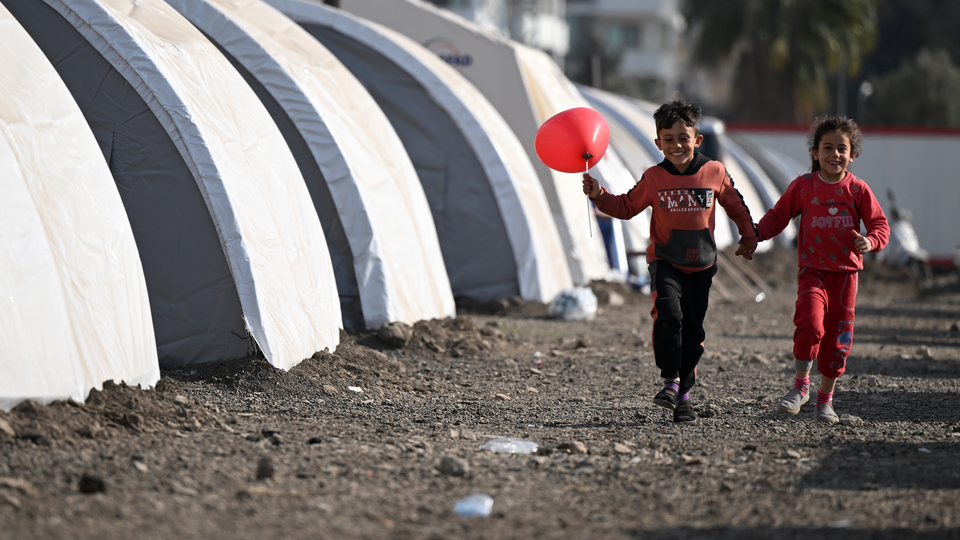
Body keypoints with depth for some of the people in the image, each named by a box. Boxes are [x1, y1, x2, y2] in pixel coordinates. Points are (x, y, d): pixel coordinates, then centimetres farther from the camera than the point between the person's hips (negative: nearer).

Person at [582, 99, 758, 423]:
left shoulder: (715, 173, -3)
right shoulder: (653, 178, -4)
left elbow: (735, 206, 13)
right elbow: (627, 207, 7)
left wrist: (748, 237, 19)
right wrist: (599, 196, -8)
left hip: (701, 265, 2)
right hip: (665, 261, -2)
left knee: (693, 332, 5)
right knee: (668, 314, -26)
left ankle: (683, 393, 16)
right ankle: (670, 380, -18)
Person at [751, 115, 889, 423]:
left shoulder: (857, 190, 1)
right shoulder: (802, 186, 0)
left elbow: (880, 224, 5)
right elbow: (778, 216, 9)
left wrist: (871, 241, -17)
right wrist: (756, 233, -8)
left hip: (845, 273, 2)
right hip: (812, 271, -2)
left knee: (838, 337, 5)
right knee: (810, 323, -23)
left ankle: (825, 398, 22)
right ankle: (801, 385, -4)